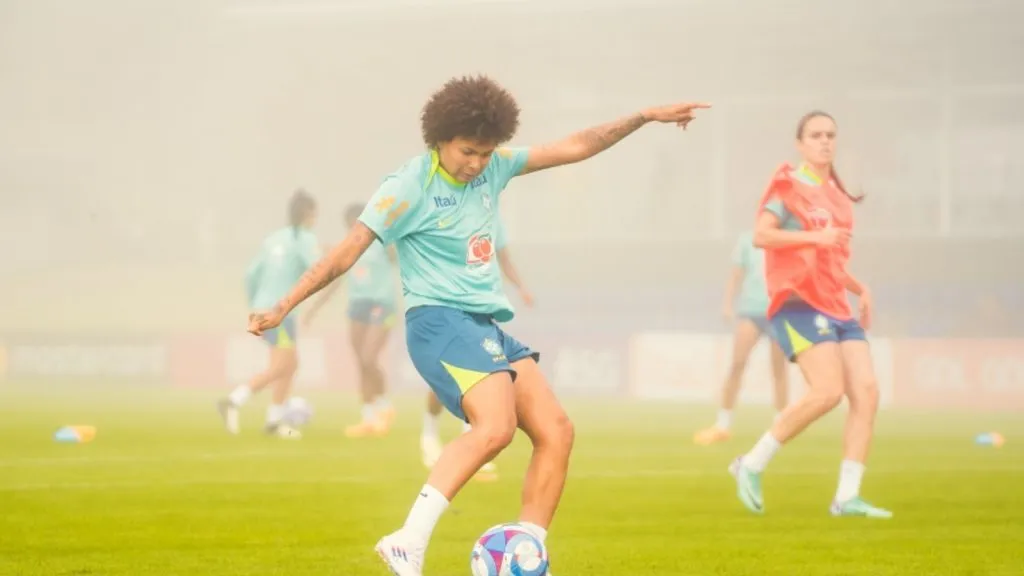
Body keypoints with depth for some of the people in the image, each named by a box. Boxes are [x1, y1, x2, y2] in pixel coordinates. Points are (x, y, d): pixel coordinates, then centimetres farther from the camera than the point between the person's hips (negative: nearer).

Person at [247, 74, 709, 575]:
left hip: (490, 326, 8)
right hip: (440, 322, -8)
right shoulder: (409, 186, -9)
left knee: (556, 431, -4)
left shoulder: (492, 168, 10)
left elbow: (574, 149, 17)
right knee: (495, 426, -30)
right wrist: (284, 307, -13)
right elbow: (347, 252, -11)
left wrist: (647, 117, 16)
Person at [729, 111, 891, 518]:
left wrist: (860, 289, 15)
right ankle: (752, 465, -8)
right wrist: (815, 237, -24)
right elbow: (761, 235, -16)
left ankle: (847, 497, -4)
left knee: (867, 392, -6)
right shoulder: (789, 184, -2)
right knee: (828, 391, -22)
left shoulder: (836, 195, 20)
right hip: (797, 301, -8)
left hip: (835, 305, 8)